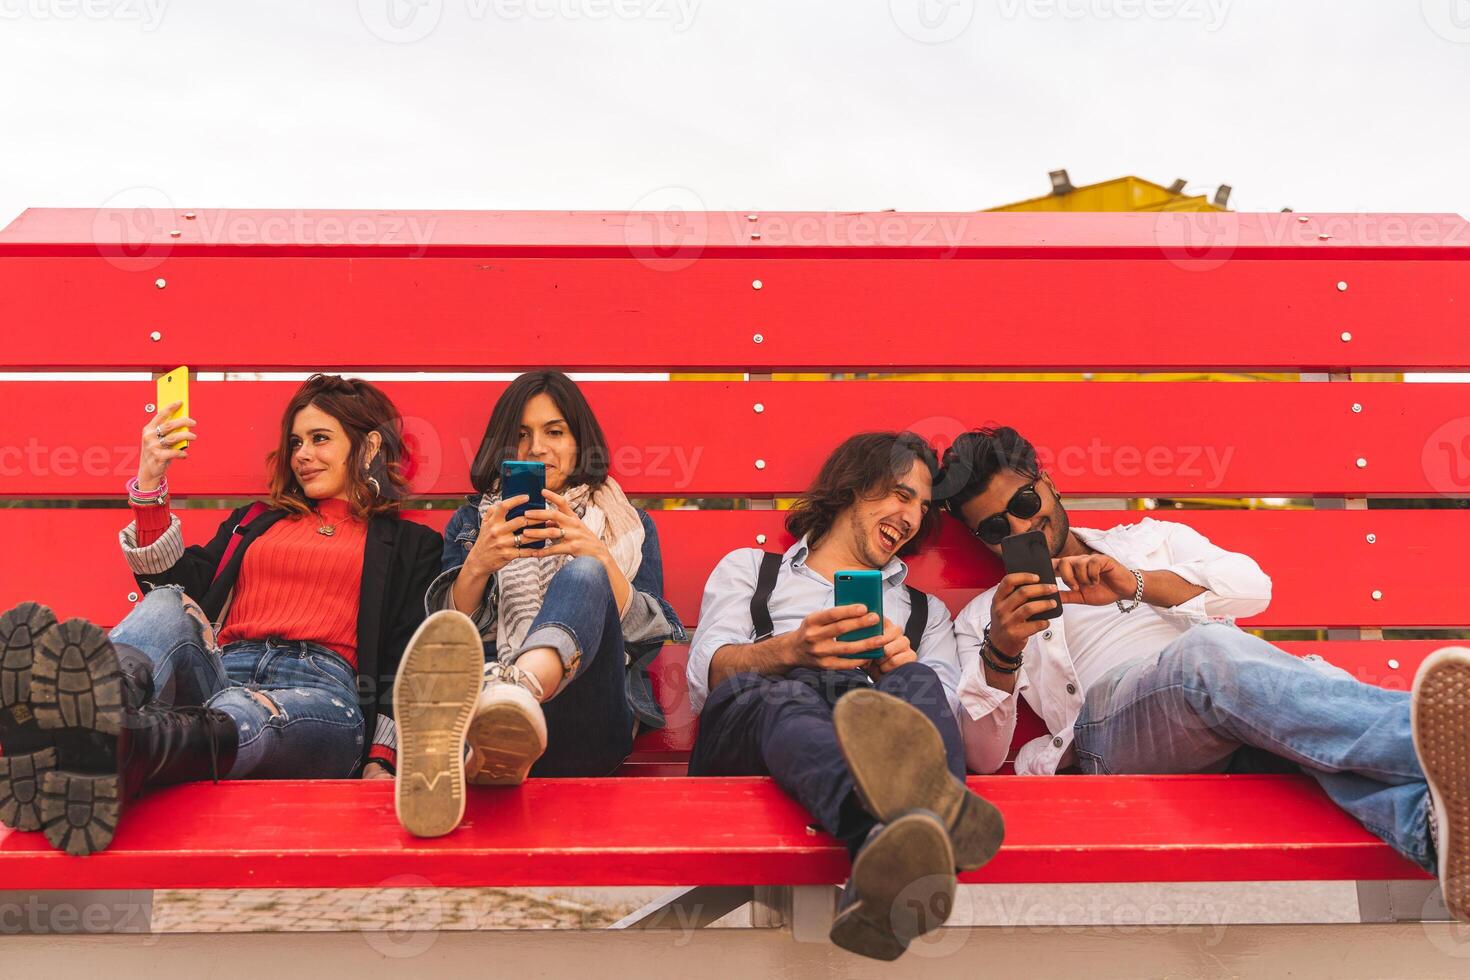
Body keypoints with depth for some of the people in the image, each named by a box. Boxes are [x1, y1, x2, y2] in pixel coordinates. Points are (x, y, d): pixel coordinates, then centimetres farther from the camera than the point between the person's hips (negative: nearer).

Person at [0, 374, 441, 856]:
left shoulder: (410, 545, 21)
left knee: (238, 718, -39)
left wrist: (381, 761, -7)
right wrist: (149, 486, 7)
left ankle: (120, 748, -72)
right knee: (166, 607, -30)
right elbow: (178, 583, 18)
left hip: (320, 690, -3)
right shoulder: (256, 520, 33)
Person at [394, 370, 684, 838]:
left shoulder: (628, 524, 23)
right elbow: (449, 636, 12)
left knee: (582, 577, -32)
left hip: (587, 718, -1)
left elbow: (650, 637, 7)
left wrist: (599, 559, -11)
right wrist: (476, 566, -7)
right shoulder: (471, 523, 27)